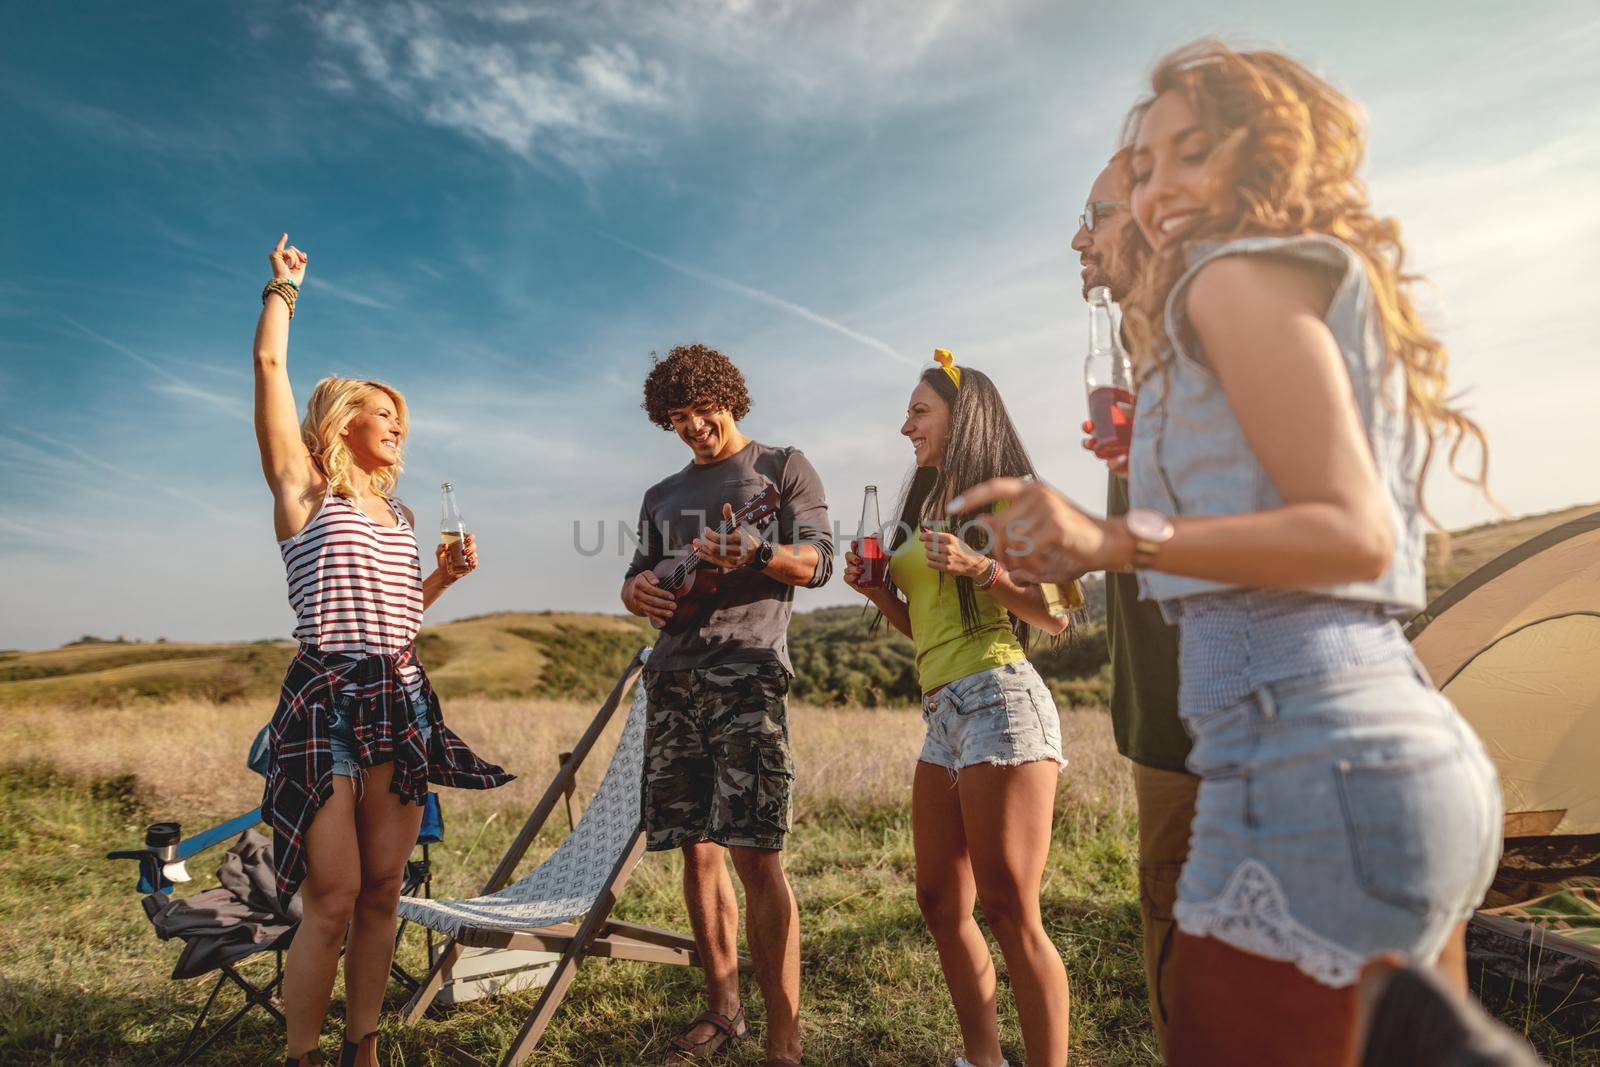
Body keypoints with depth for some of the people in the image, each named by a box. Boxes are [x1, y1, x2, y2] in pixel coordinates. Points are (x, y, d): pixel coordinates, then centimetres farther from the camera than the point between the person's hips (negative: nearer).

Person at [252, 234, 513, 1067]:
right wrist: (283, 285, 11)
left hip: (401, 700, 6)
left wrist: (444, 576, 10)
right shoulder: (304, 489, 3)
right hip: (327, 696, -6)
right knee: (333, 899, -6)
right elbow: (270, 363, -1)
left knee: (382, 891, 8)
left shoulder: (395, 512, 19)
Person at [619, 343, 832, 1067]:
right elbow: (639, 579, 24)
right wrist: (638, 590, -1)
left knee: (753, 850, -11)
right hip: (673, 676, 5)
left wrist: (756, 553, -20)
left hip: (746, 669, -5)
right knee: (696, 850, 7)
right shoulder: (662, 496, 24)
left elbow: (818, 562, 0)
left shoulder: (782, 466, 10)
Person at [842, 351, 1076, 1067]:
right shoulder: (928, 506, 21)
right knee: (941, 903, 12)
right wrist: (878, 591, 8)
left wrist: (982, 568, -17)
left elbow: (1055, 616, -5)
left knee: (1009, 912, -6)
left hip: (999, 699, -8)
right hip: (943, 714, 9)